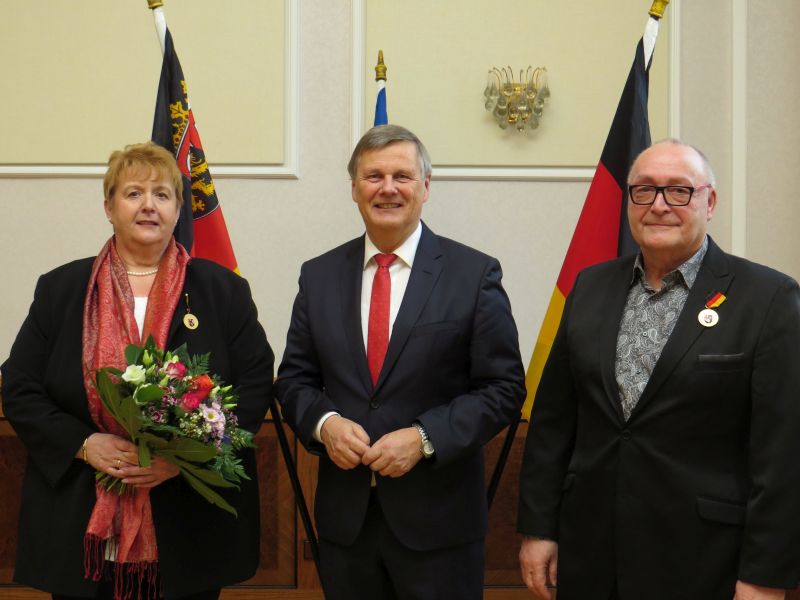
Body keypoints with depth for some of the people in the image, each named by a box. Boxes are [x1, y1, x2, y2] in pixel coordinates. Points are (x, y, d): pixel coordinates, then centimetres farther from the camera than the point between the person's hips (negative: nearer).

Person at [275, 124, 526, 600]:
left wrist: (424, 437, -16)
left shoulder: (475, 274, -4)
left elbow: (504, 387, -6)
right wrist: (324, 423, -10)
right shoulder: (319, 276, 6)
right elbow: (294, 379, 10)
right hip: (344, 514, 3)